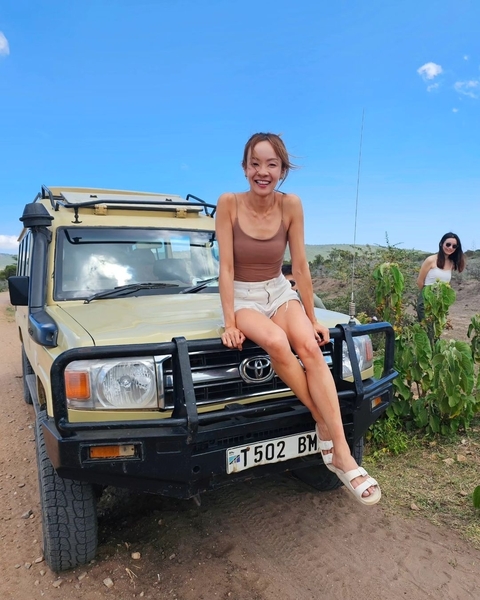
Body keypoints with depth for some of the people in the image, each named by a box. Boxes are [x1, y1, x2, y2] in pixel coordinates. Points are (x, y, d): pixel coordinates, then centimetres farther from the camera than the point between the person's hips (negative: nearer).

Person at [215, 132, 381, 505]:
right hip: (243, 297, -2)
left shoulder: (291, 205, -6)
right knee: (277, 342, -34)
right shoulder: (229, 204, -12)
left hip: (279, 292, 2)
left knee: (309, 347, -27)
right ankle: (324, 425, -15)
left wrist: (312, 319, -1)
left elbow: (300, 267, -3)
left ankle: (342, 453, -23)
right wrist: (230, 324, -18)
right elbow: (227, 268, -14)